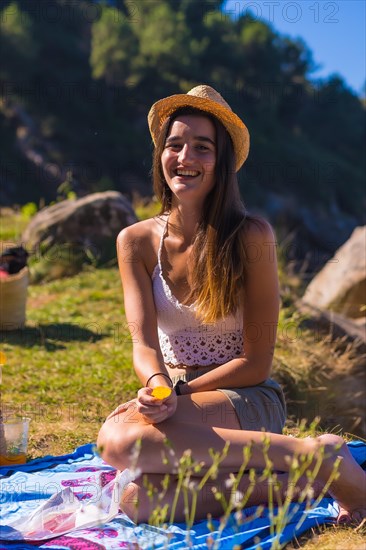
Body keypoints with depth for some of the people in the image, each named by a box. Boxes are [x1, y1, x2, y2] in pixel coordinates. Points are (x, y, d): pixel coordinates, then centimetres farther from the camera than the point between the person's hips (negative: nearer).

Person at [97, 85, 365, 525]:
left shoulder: (250, 236, -10)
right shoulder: (136, 242, 1)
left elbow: (255, 364, -7)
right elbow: (144, 344, -8)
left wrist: (180, 390, -18)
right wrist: (159, 386, -30)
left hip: (246, 403, -4)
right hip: (180, 403, 4)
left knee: (120, 440, -32)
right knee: (136, 501, -28)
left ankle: (308, 452, -24)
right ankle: (299, 478, -15)